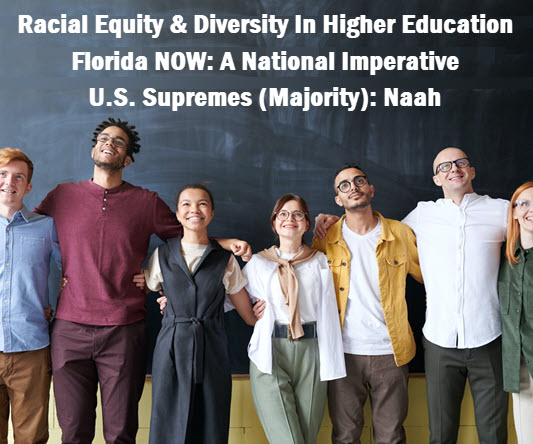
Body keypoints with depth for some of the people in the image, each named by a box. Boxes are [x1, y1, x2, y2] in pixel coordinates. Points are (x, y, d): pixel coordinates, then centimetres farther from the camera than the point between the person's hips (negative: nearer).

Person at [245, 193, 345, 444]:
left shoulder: (319, 262, 10)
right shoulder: (258, 262, 10)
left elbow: (328, 313, 8)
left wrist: (330, 364, 4)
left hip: (309, 353, 1)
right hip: (269, 354, -1)